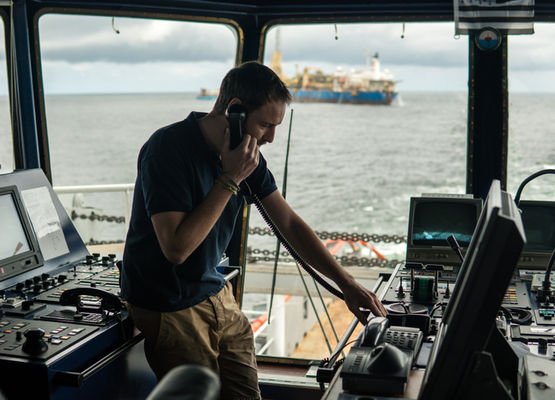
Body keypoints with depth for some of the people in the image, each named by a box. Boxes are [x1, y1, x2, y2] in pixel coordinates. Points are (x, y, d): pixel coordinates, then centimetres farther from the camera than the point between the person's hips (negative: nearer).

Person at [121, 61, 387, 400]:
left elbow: (290, 223, 4)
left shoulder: (248, 156, 0)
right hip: (169, 307, -6)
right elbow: (177, 248, -28)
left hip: (217, 295, 7)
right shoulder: (168, 149, -22)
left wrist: (346, 283, -1)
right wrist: (230, 180, -25)